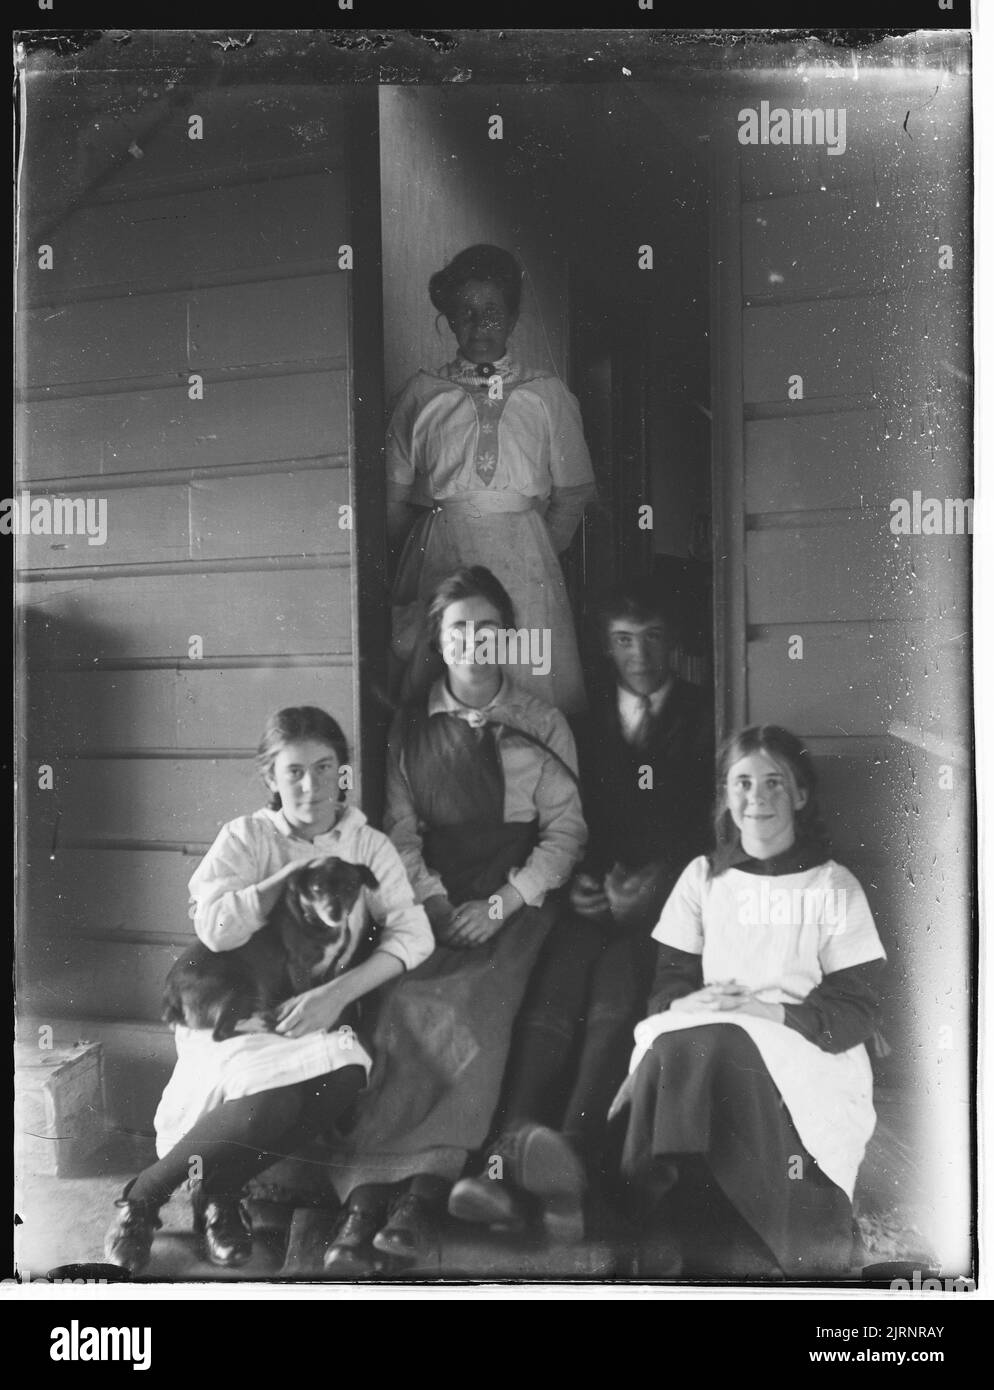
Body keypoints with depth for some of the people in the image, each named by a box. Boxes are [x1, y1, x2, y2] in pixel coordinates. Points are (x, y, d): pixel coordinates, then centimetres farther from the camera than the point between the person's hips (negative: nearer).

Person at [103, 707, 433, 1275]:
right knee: (271, 1097, -33)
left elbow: (413, 934, -7)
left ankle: (220, 1192, -8)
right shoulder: (246, 837, 2)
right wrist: (300, 870, -11)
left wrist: (336, 994, -21)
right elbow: (216, 927, -16)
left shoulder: (370, 845, 6)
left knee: (347, 1075, -31)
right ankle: (143, 1195, -7)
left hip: (318, 1017, 2)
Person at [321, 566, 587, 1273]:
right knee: (407, 1006, -27)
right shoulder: (411, 727, 11)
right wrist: (437, 905, -8)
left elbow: (566, 829, 4)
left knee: (471, 1006, -30)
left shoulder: (541, 723, 7)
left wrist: (498, 907, -8)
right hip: (433, 901, 1)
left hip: (517, 901, -1)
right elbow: (401, 828, 7)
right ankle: (366, 1197, -31)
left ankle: (421, 1190, -29)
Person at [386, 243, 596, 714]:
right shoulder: (422, 393, 10)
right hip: (440, 559, 0)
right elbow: (394, 496, 11)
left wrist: (539, 553, 3)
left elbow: (573, 493, 10)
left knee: (535, 684, -5)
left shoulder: (547, 393, 10)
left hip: (524, 556, 0)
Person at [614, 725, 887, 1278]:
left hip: (807, 1056, -2)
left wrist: (772, 1012, -16)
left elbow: (857, 1013, 0)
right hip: (696, 1042, 3)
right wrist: (691, 1005, -13)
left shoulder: (834, 887, 4)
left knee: (713, 1047, -34)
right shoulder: (703, 878, 13)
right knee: (670, 1047, -32)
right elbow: (667, 987, 11)